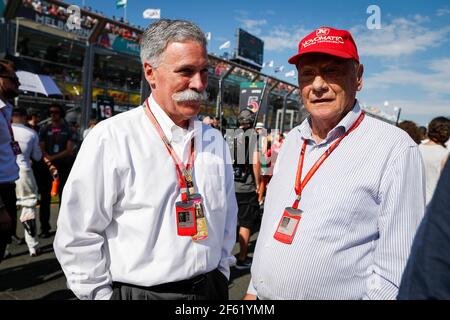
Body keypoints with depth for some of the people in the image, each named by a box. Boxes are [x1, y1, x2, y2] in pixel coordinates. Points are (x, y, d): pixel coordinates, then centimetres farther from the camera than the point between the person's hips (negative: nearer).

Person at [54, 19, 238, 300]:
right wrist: (103, 295, -8)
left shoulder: (215, 142, 1)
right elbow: (78, 237, -13)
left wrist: (220, 272, 10)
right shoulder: (112, 138, -16)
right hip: (140, 291, -4)